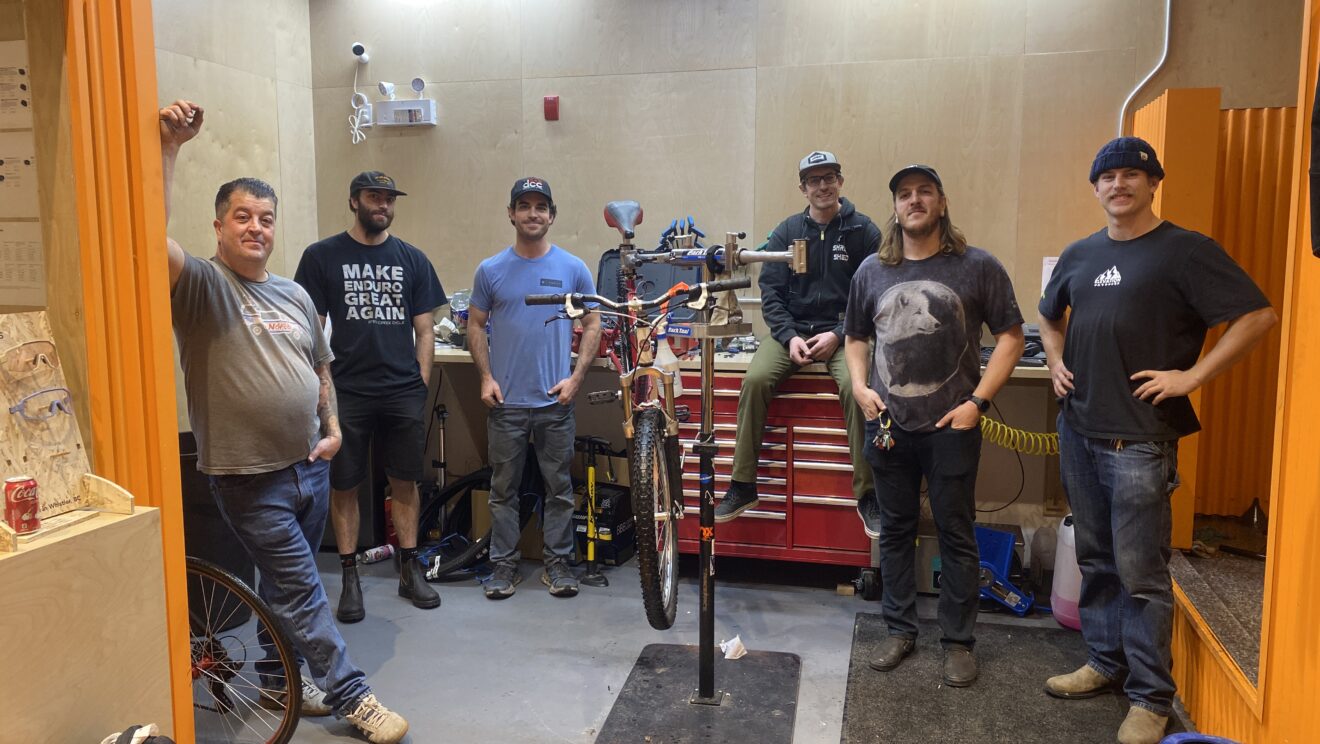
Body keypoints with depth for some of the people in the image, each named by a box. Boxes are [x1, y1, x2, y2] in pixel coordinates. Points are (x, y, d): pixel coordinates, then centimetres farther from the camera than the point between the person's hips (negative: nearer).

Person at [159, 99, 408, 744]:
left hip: (310, 468, 6)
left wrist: (332, 426, 8)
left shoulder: (295, 296, 10)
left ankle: (278, 681, 36)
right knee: (303, 592, 0)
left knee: (288, 585, 19)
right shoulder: (202, 286, -10)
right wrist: (167, 146, -34)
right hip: (248, 478, -6)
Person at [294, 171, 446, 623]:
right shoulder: (322, 256, 2)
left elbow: (424, 329, 10)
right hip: (346, 394, -2)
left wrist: (422, 383, 2)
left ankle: (409, 570, 21)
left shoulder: (411, 259, 9)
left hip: (403, 394, 2)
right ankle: (349, 577, 18)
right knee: (344, 486, 5)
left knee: (406, 482, 9)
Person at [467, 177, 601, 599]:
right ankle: (504, 565, 20)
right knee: (504, 489, 8)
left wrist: (576, 377, -5)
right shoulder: (491, 270, 3)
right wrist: (485, 377, -3)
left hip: (555, 400, 0)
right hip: (505, 401, 1)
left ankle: (557, 564, 21)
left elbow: (592, 325, 4)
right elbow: (476, 326, 8)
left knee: (559, 488, 8)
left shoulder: (573, 268, 2)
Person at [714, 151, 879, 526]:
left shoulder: (864, 231, 1)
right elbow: (770, 292, 5)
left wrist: (838, 334, -14)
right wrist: (790, 337, -10)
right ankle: (742, 487, -14)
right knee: (755, 379, -25)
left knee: (855, 386, -32)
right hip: (792, 330, 2)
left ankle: (866, 495, -17)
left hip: (842, 332, -2)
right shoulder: (786, 232, 8)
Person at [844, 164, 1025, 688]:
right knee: (895, 531, 13)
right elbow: (856, 339, 17)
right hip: (888, 425, 3)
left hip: (951, 427, -3)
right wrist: (860, 387, 0)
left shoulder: (977, 267, -2)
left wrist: (978, 400, -9)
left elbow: (1010, 336, -1)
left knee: (956, 535, 6)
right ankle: (900, 630, 28)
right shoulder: (872, 271, 8)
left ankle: (958, 641, 21)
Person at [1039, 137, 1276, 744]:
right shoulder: (1080, 255, 12)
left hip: (1138, 438, -6)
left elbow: (1257, 315, -12)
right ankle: (1105, 662, 31)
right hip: (1077, 430, 6)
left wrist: (1191, 376, -15)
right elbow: (1050, 317, 29)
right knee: (1096, 557, 16)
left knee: (1140, 570, -1)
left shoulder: (1185, 250, -7)